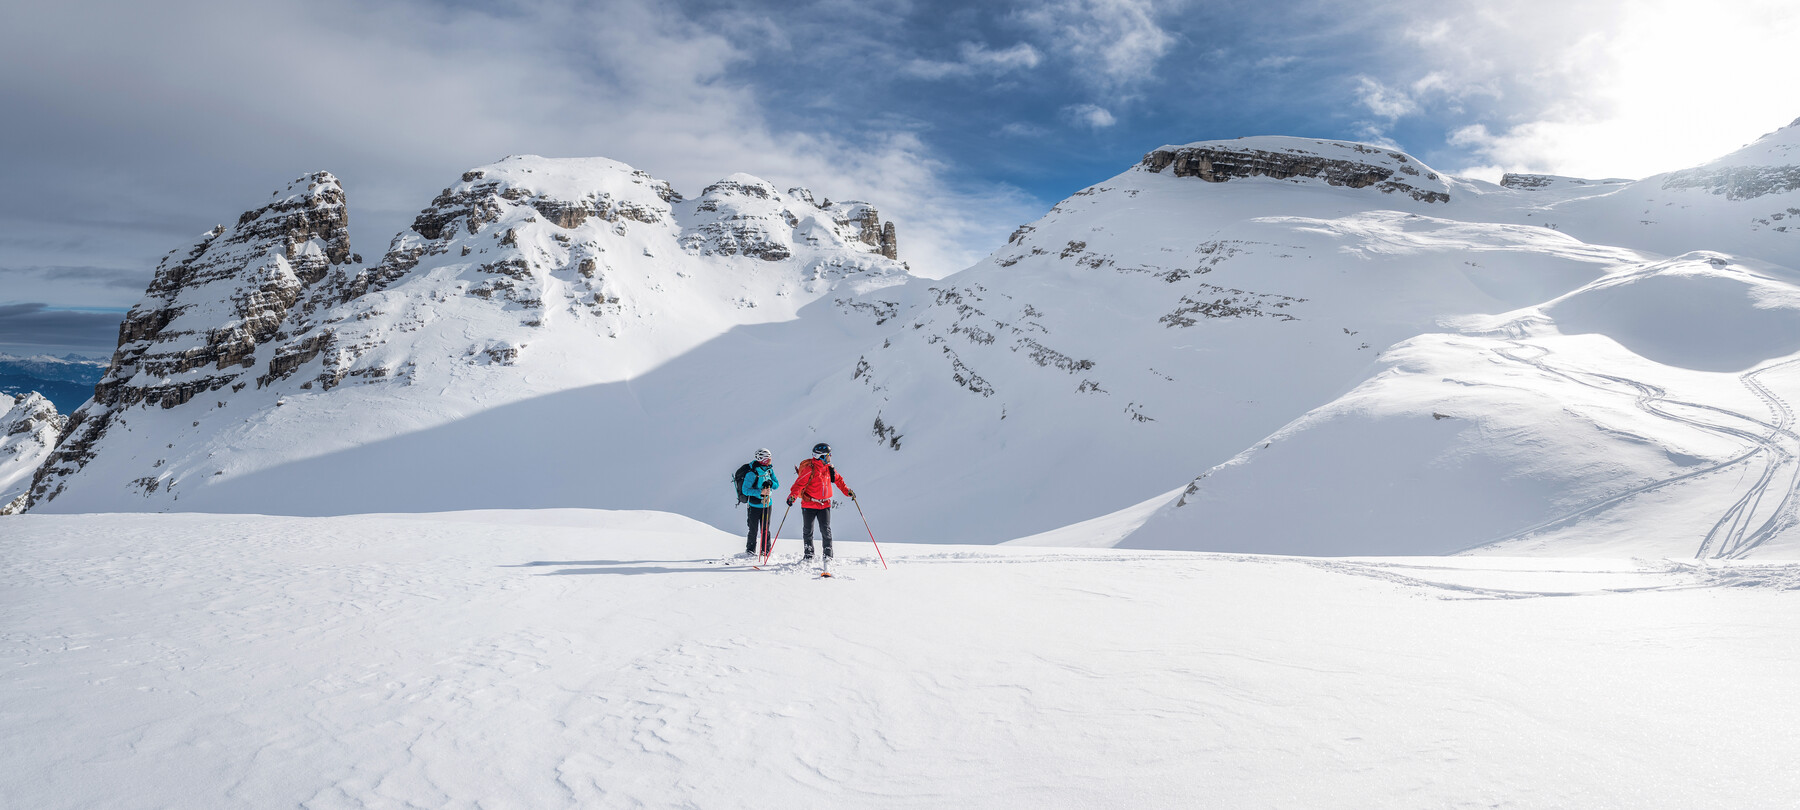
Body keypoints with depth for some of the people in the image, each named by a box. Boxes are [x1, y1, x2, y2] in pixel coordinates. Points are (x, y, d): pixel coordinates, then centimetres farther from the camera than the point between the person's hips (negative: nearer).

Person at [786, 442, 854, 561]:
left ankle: (828, 555, 6)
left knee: (826, 530, -1)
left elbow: (838, 480, 21)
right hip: (809, 504, -4)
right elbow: (800, 483, -19)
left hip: (824, 504, 4)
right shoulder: (810, 469, -15)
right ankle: (808, 554, 20)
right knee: (808, 530, 6)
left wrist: (847, 491, 18)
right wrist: (792, 495, -30)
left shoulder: (829, 468, 6)